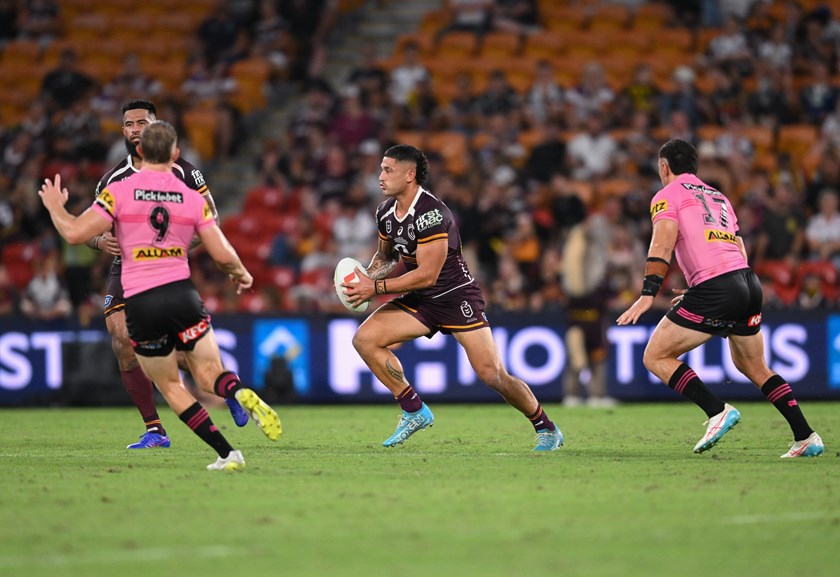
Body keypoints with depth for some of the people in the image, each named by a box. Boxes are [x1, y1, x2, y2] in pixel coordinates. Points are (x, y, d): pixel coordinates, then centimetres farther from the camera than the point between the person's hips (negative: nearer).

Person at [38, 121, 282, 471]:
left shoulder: (119, 192, -4)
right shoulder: (192, 198, 4)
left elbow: (75, 233, -9)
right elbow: (223, 255, 2)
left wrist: (54, 206, 11)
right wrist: (241, 275, 24)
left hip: (140, 304, -1)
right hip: (182, 295, 1)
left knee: (170, 386, 13)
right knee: (209, 375, 9)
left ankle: (227, 454, 3)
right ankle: (243, 394, -27)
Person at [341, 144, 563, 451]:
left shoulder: (431, 213, -25)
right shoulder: (385, 212, 1)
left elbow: (427, 275, -26)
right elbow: (387, 256, 19)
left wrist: (375, 288, -23)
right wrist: (367, 275, -3)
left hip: (456, 296, -8)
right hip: (419, 300, 8)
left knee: (492, 375, -14)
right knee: (364, 339, -10)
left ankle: (547, 428, 9)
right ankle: (415, 411, 0)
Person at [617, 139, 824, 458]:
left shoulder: (668, 195, 6)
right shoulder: (719, 197, 28)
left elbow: (663, 244, -10)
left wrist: (647, 294, -19)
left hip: (715, 287, -7)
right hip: (749, 282, 7)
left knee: (656, 357, 0)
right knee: (754, 368, 22)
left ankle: (718, 411, -13)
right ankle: (806, 437, 15)